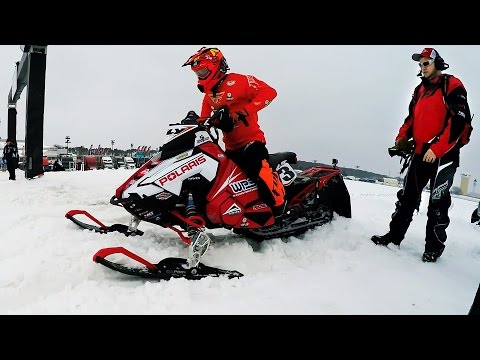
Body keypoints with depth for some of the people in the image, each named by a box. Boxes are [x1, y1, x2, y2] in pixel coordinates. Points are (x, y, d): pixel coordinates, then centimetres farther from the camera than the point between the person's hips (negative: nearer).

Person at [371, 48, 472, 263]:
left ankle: (434, 246, 9)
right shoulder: (420, 90, 17)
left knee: (437, 202, -2)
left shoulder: (451, 85, -5)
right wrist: (402, 137, 3)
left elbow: (459, 120, -14)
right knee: (407, 196, 7)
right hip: (420, 152, 7)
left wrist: (437, 149, -21)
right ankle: (394, 237, 15)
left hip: (444, 154, -7)